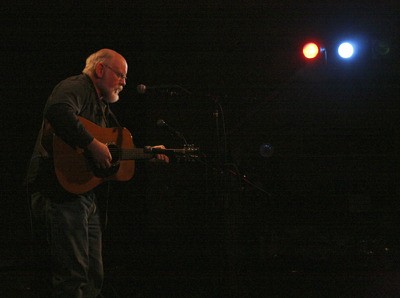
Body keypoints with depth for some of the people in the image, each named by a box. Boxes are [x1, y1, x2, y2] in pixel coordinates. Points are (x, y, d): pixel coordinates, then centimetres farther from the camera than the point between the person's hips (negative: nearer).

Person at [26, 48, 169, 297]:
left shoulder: (103, 106, 25)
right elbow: (58, 112, -30)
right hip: (62, 190, -11)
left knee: (94, 278, 12)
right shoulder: (76, 87, -6)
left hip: (88, 194, 11)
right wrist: (94, 145, -27)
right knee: (73, 276, -13)